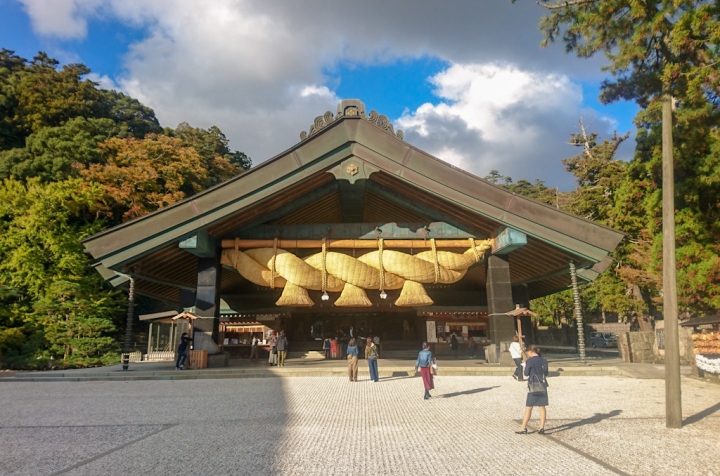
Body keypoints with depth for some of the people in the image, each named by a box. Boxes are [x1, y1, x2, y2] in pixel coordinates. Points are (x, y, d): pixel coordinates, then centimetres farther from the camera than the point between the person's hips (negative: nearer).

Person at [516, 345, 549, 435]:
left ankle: (523, 428, 4)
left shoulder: (529, 361, -11)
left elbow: (526, 373, -7)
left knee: (529, 408, 0)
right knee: (542, 407, 8)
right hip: (542, 386, 4)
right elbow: (546, 373, 10)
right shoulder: (543, 361, 4)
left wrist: (525, 364, 6)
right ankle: (542, 428, 8)